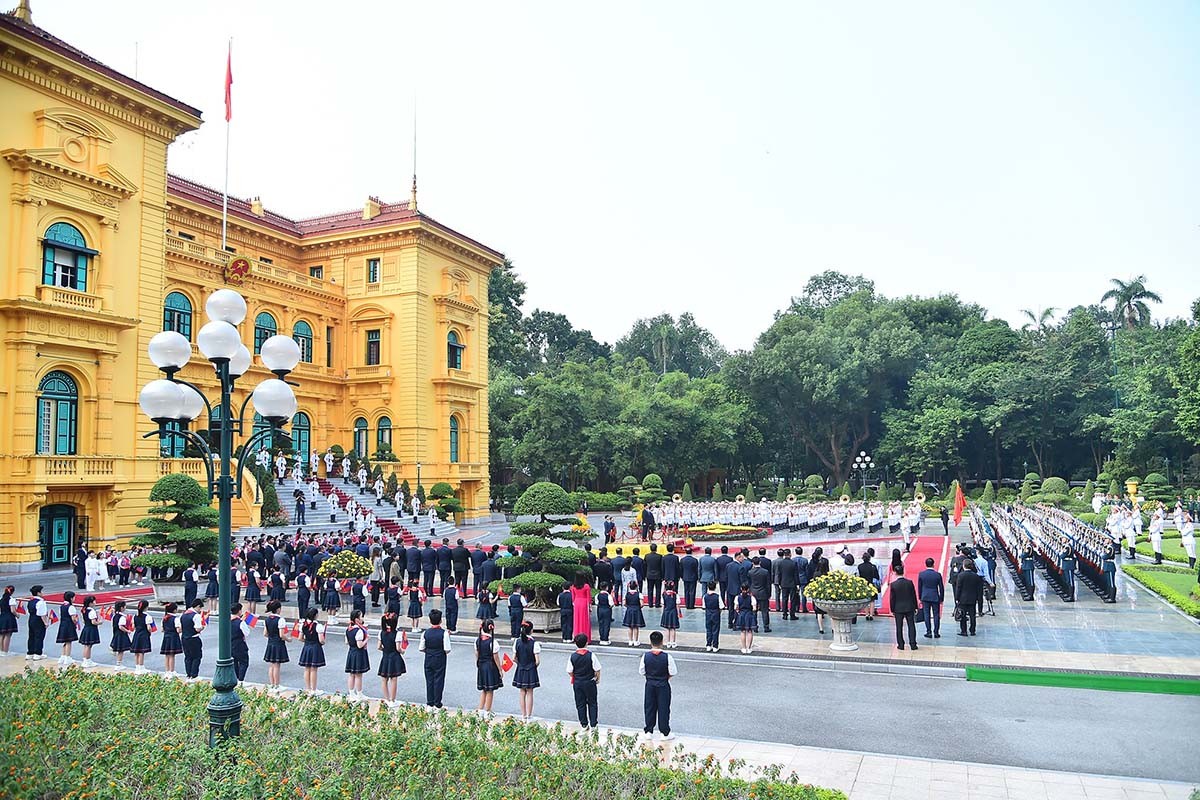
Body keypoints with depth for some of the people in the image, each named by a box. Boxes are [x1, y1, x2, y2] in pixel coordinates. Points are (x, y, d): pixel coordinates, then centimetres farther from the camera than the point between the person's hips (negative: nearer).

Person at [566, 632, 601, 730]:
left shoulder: (572, 656, -10)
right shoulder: (591, 655, -16)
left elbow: (569, 671, -4)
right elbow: (597, 670, -11)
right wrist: (597, 679, 8)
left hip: (577, 683, 2)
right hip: (590, 682, -2)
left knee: (580, 704, 14)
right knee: (592, 703, 13)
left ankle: (584, 724, 21)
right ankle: (593, 724, 15)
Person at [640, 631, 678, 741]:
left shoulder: (645, 656, -10)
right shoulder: (667, 657, -16)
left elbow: (642, 672, -2)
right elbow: (673, 672, -10)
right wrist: (665, 678, 8)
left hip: (650, 685, 2)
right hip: (663, 685, -2)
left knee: (649, 707, 14)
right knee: (663, 708, 8)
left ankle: (648, 731, 22)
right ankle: (665, 733, 16)